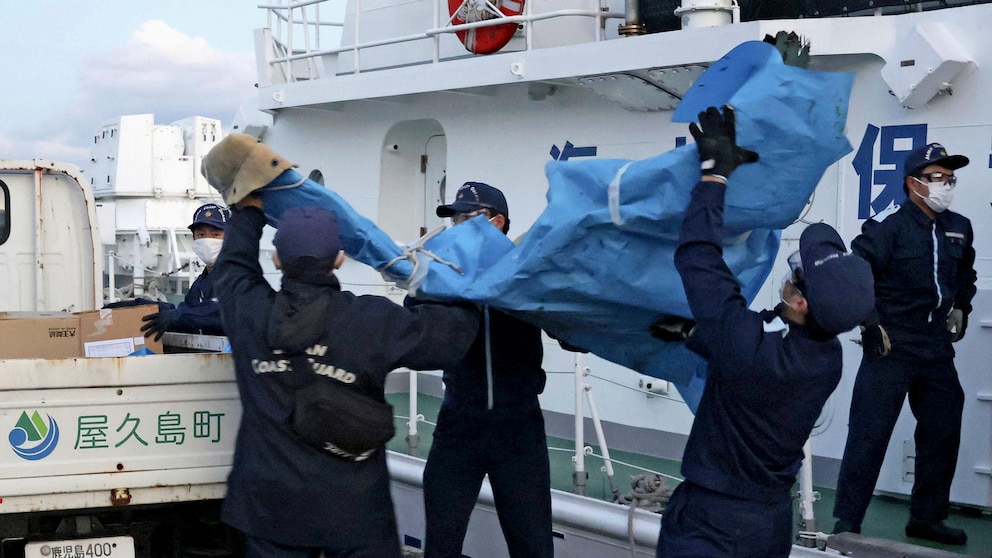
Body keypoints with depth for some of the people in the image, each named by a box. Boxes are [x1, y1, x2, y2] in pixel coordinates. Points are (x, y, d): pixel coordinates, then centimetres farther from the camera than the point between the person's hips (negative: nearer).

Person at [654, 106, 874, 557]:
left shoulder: (751, 343, -30)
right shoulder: (828, 356, -7)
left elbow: (697, 255, -22)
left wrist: (716, 169, -15)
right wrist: (688, 332, 19)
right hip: (774, 521, 8)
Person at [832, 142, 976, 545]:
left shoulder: (959, 229, 9)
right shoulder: (888, 226, -12)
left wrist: (960, 308, 20)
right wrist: (871, 325, -16)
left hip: (937, 352, 7)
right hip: (890, 348, -7)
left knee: (943, 434, 12)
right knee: (869, 434, -7)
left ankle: (927, 518, 26)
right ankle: (847, 522, 0)